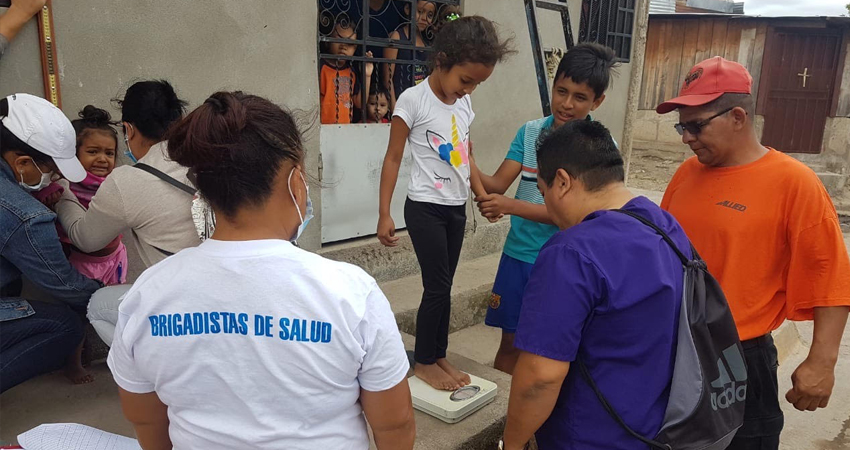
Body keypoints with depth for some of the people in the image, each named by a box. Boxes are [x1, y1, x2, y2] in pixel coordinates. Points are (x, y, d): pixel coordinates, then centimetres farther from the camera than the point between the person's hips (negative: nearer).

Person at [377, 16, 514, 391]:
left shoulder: (464, 103, 6)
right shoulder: (413, 99, -13)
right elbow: (393, 158, -11)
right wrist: (384, 214, -13)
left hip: (457, 208, 6)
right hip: (425, 208, -6)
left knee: (444, 287, 13)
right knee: (437, 287, -1)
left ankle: (439, 356, 27)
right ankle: (423, 362, 17)